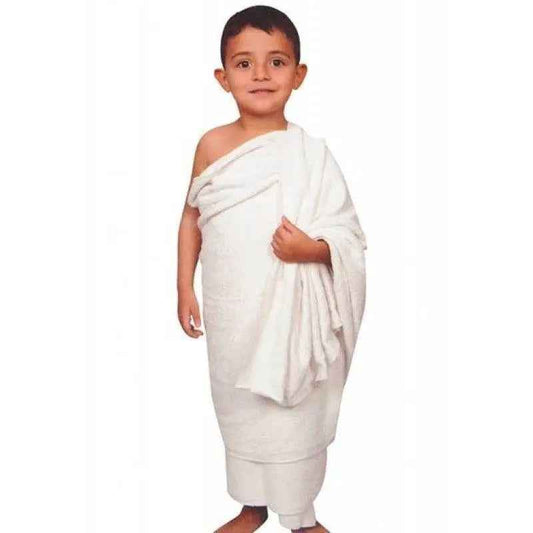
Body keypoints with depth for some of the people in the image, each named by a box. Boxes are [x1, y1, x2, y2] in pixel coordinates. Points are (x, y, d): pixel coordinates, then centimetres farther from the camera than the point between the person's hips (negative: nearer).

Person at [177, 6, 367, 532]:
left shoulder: (310, 153, -7)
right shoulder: (213, 144, -1)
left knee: (295, 411, 11)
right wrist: (185, 287, 6)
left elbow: (350, 236, -4)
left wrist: (312, 248, -23)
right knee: (240, 409, 16)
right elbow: (192, 216, 8)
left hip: (290, 310, -2)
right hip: (230, 310, 2)